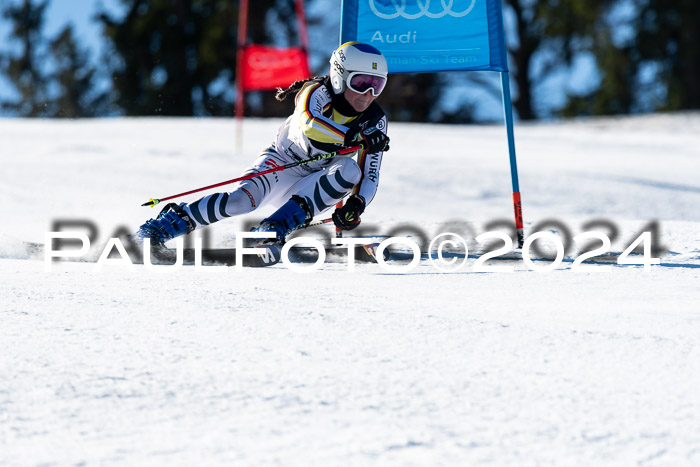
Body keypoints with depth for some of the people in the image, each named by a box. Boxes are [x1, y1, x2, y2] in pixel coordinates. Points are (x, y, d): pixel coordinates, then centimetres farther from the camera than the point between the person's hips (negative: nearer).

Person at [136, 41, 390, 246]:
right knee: (245, 198, -35)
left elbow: (370, 175, -10)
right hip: (280, 163, -4)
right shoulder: (317, 93, -19)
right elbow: (309, 125, -42)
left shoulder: (375, 121, -8)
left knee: (350, 169, -28)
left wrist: (357, 204, -31)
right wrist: (354, 138, -51)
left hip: (307, 190, 4)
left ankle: (277, 226, -31)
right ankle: (173, 220, -18)